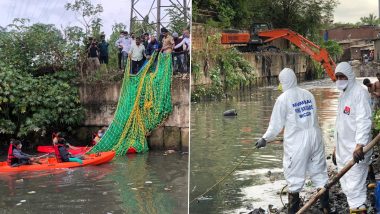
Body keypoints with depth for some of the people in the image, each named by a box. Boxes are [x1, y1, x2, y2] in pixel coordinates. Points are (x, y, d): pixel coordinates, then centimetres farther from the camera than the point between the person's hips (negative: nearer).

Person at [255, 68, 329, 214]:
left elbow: (276, 124, -2)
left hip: (297, 142, -5)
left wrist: (265, 139, 11)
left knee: (294, 179, 4)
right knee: (319, 174, 12)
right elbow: (313, 117, 14)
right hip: (315, 138, 5)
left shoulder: (283, 99, -7)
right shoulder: (308, 94, 8)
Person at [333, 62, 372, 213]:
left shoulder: (359, 93, -11)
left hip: (356, 150, -9)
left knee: (354, 187, -12)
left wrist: (359, 145, -31)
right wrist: (337, 146, 22)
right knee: (347, 186, 12)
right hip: (343, 149, 9)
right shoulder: (342, 95, 17)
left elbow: (364, 121, -21)